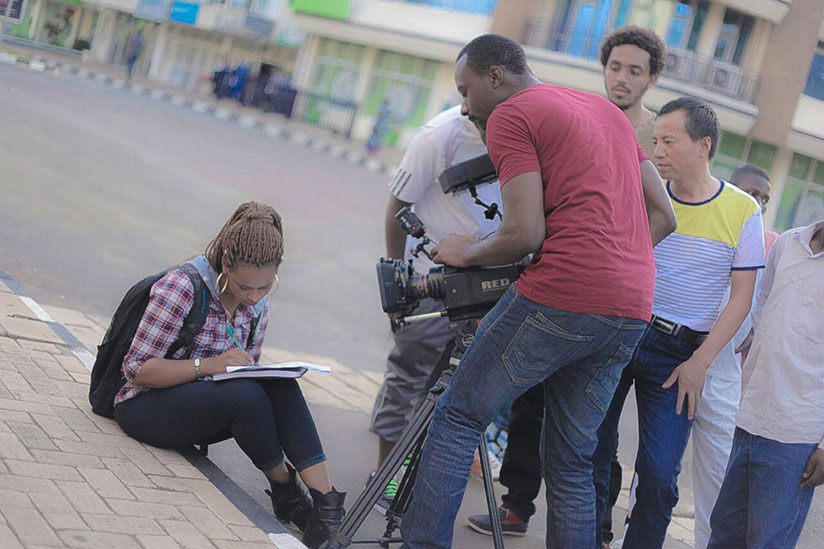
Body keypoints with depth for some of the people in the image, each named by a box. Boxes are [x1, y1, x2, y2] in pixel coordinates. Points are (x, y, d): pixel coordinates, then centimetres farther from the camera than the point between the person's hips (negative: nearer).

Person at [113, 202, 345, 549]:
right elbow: (136, 368, -18)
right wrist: (208, 365, -30)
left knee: (280, 385, -25)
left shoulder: (257, 302, 1)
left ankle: (325, 503, -29)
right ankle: (286, 492, -10)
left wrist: (260, 373, -12)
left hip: (206, 405, 6)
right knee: (246, 395, -34)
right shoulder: (182, 287, -20)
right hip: (145, 406, -6)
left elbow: (248, 371, 14)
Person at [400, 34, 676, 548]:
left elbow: (525, 234, -10)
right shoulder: (610, 110, 24)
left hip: (560, 298, -7)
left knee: (458, 416, 6)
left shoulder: (510, 115, 0)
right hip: (632, 312, 7)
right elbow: (663, 216, 21)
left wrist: (468, 252, 7)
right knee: (572, 462, 15)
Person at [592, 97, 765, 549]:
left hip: (679, 352, -2)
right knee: (592, 453, 3)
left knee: (659, 474, -7)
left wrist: (699, 363, -7)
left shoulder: (742, 210, -2)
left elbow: (741, 297, -1)